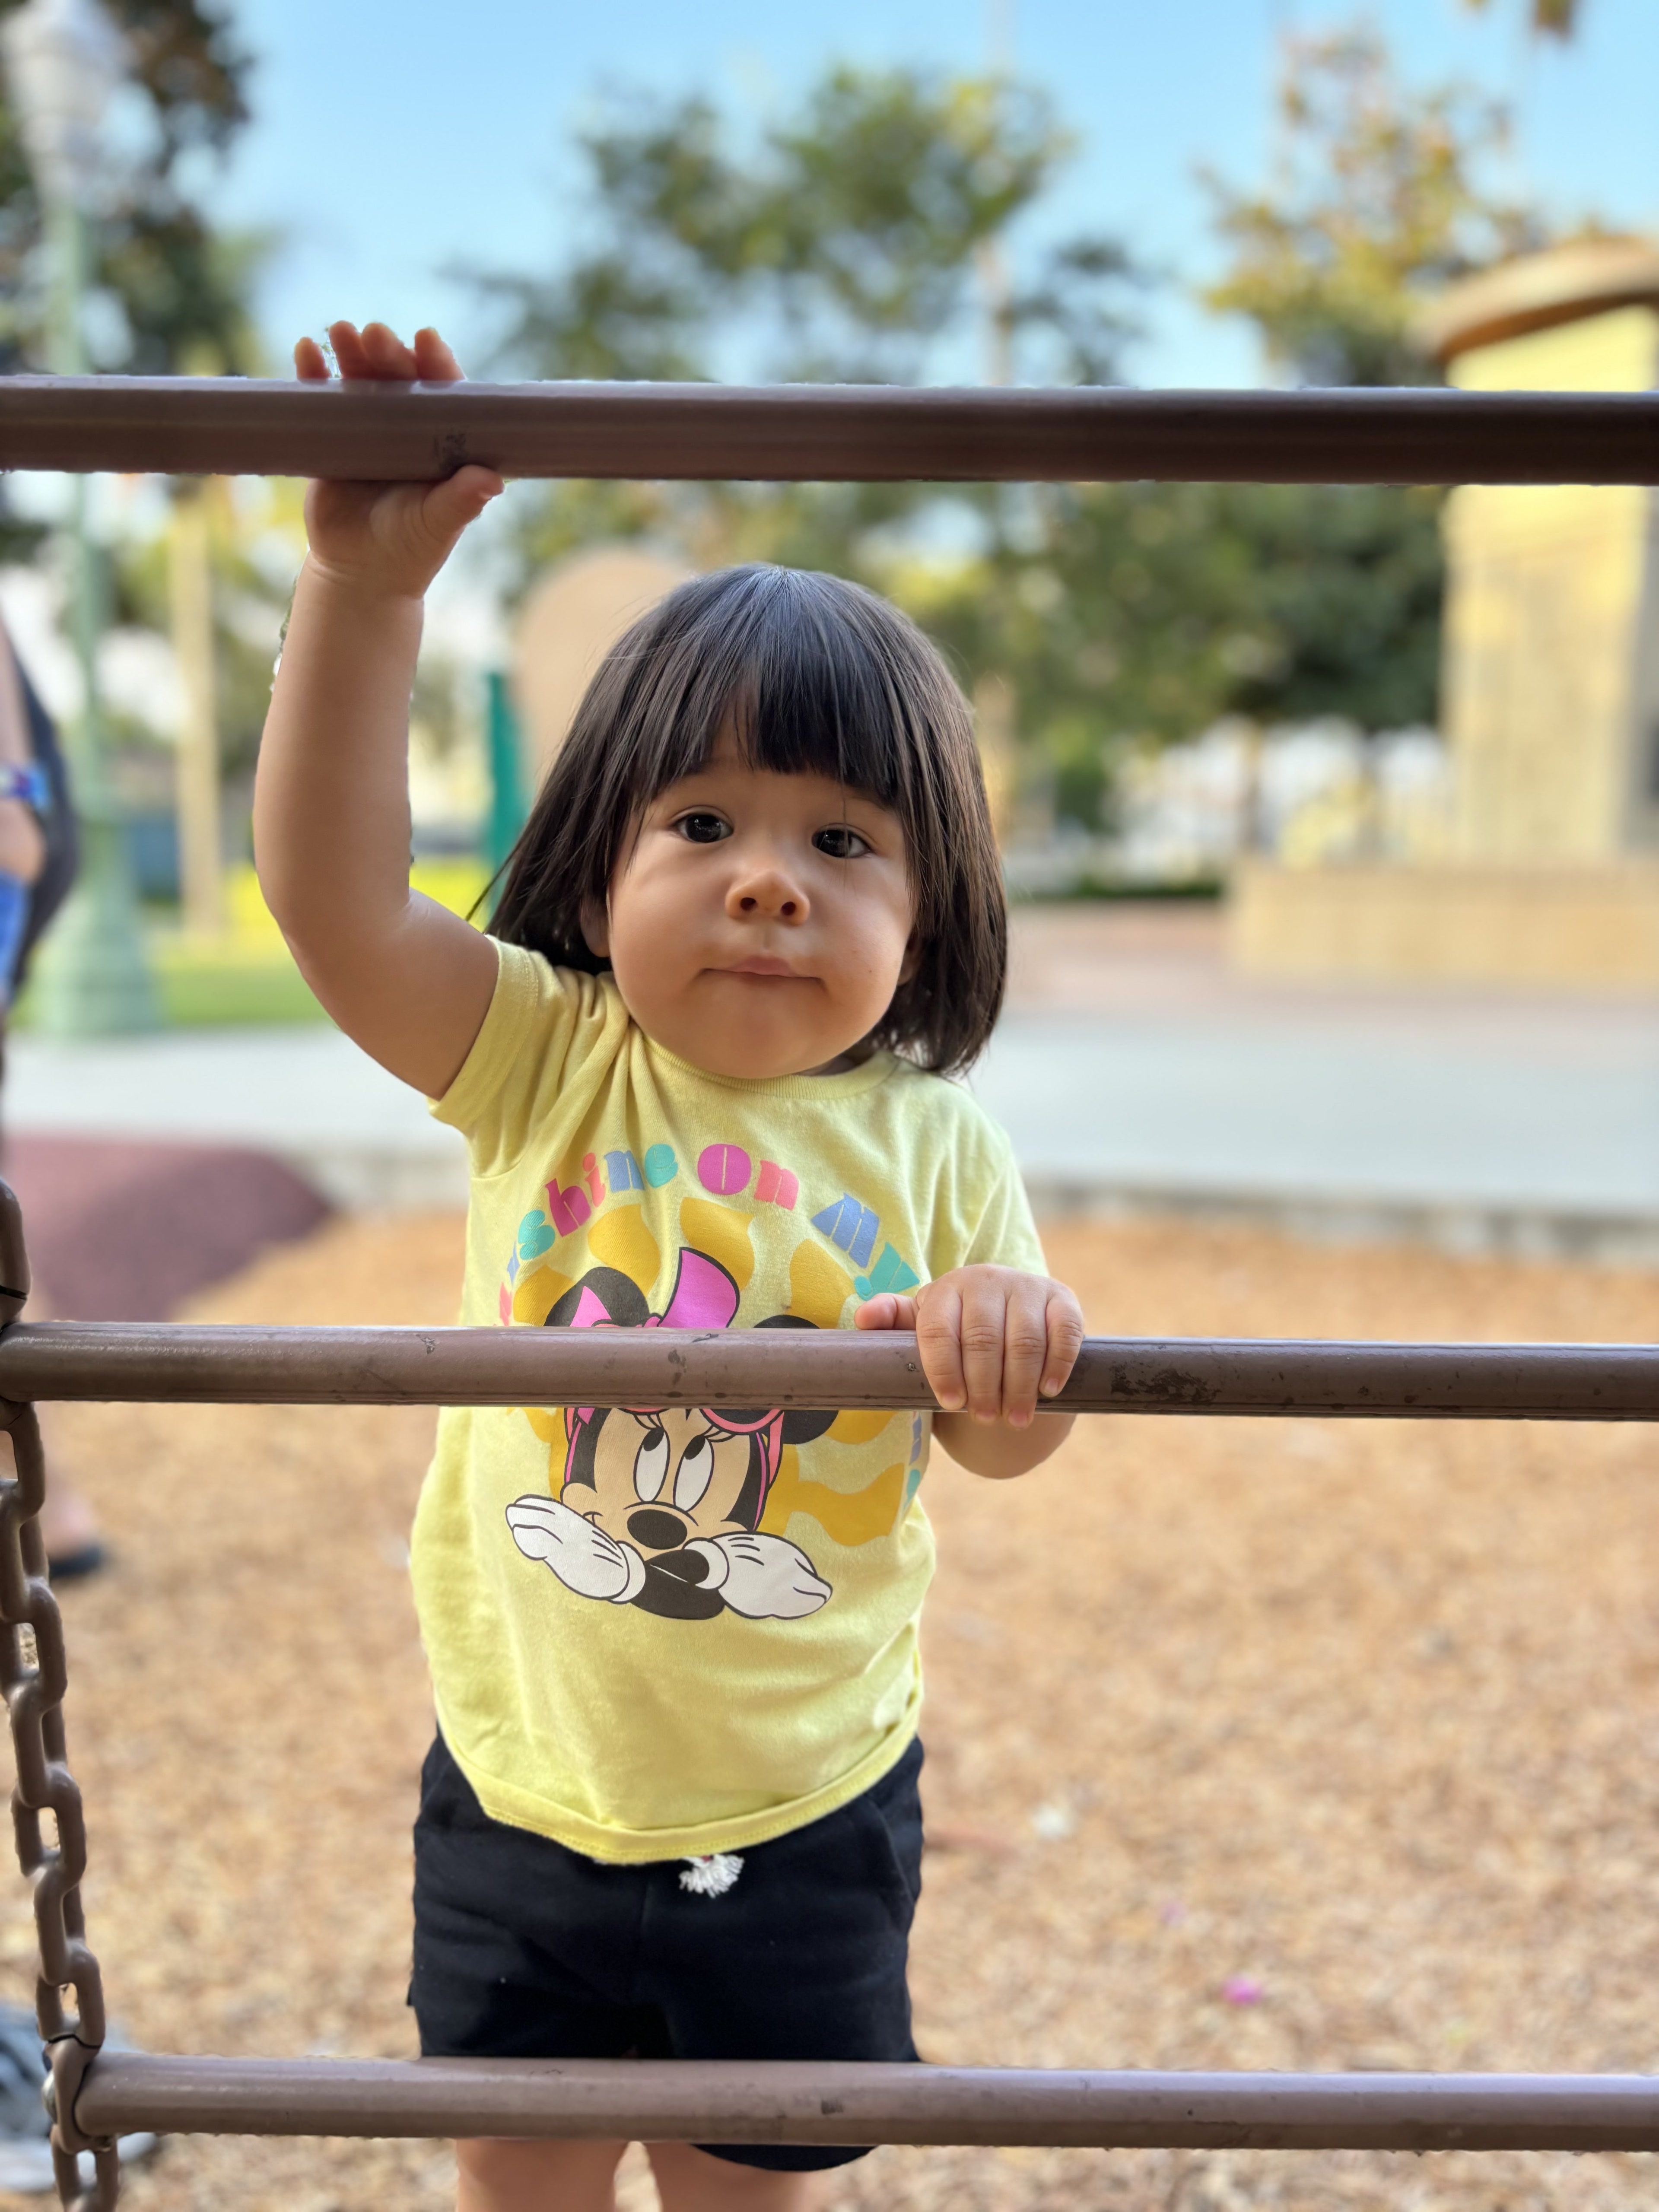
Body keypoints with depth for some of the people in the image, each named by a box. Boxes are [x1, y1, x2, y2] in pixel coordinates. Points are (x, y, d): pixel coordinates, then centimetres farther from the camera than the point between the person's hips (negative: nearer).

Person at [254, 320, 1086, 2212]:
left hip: (804, 1815, 0)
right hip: (519, 1791, 1)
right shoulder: (545, 1061, -12)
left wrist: (1005, 1341, -28)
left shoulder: (928, 1143, -11)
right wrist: (365, 588, -34)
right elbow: (332, 900, -27)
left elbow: (999, 1447, -5)